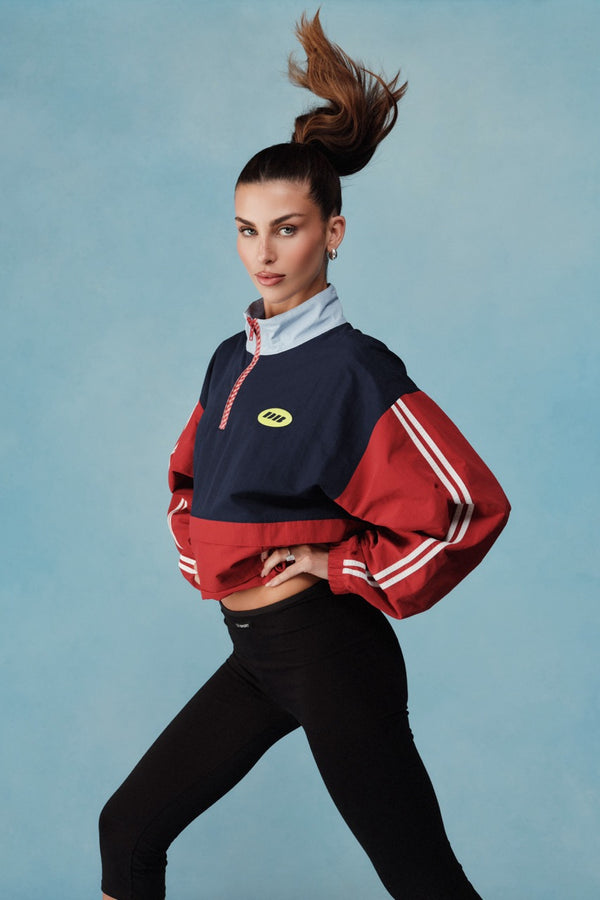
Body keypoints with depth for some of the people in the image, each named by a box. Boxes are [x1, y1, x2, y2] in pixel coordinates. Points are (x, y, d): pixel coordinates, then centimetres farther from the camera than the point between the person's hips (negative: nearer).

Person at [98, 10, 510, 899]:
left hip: (325, 650, -8)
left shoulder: (354, 369, -14)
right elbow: (189, 478, 28)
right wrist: (200, 558, 11)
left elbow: (471, 508, -18)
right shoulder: (232, 358, 10)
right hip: (255, 653, 8)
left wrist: (343, 569, -11)